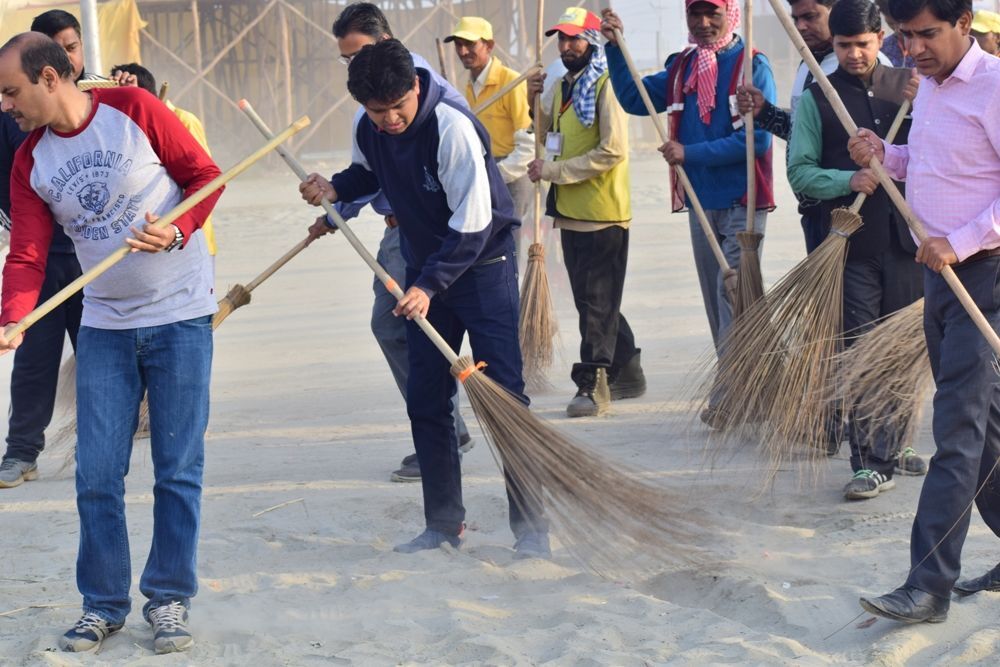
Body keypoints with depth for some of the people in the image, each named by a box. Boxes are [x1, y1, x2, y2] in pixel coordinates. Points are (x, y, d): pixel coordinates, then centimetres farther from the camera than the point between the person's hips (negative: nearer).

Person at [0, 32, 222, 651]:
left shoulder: (134, 110, -11)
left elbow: (205, 174, -5)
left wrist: (178, 230, -22)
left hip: (179, 316, -4)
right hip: (104, 324, 4)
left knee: (178, 470, 0)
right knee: (97, 476, 1)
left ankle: (170, 599, 12)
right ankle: (104, 603, 14)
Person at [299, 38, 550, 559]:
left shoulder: (452, 127, -24)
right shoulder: (368, 132, -5)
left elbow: (472, 222, -25)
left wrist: (429, 285, -29)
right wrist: (334, 189, -2)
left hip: (482, 266, -7)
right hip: (424, 270, 7)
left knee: (504, 393, -10)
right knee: (424, 399, 6)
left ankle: (531, 527, -7)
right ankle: (443, 523, 17)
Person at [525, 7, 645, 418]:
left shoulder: (606, 85, -13)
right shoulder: (564, 87, 14)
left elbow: (612, 152, -20)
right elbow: (552, 137, 23)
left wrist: (552, 171, -17)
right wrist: (534, 102, 5)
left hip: (603, 213, -9)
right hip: (571, 213, 9)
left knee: (598, 303, -5)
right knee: (591, 300, 15)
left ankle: (592, 384, -1)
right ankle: (627, 373, 26)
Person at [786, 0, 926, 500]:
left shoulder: (908, 85, 8)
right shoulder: (816, 97, 2)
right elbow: (800, 172, 0)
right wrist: (849, 180, -16)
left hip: (906, 239, 2)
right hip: (853, 244, -2)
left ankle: (892, 446, 24)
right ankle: (870, 462, -3)